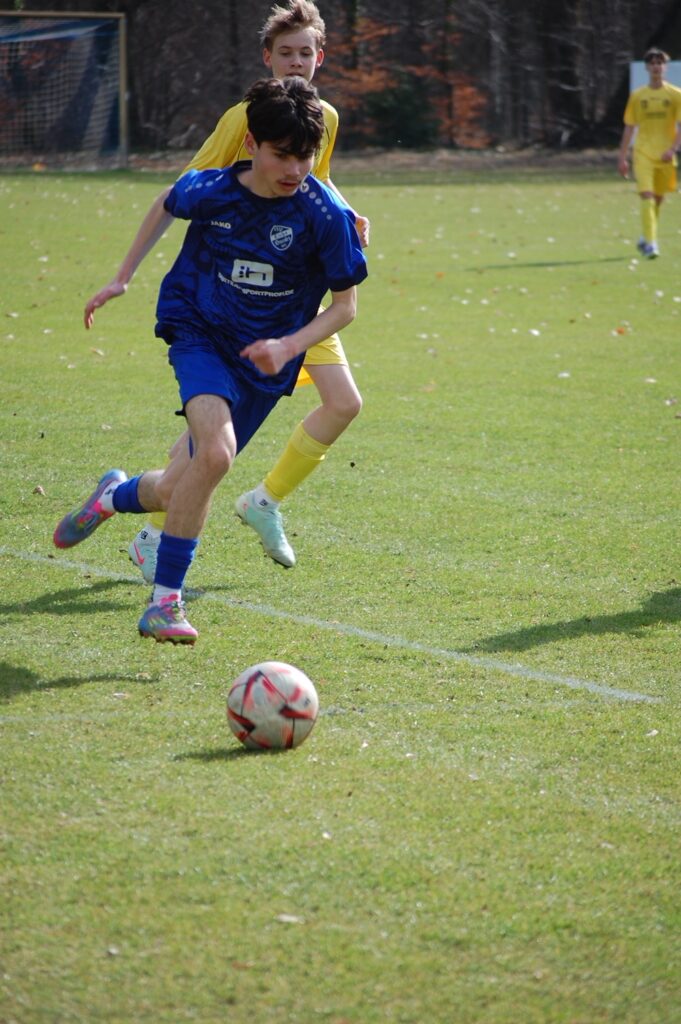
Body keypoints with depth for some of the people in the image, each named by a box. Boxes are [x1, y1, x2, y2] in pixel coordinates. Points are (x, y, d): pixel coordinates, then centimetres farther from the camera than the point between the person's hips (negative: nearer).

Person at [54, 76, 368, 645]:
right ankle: (165, 599, -17)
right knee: (215, 453, -29)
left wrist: (288, 346, -22)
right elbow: (167, 207, 12)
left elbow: (346, 303, -7)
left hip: (262, 362, 2)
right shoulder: (207, 191, -12)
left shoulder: (327, 216, -17)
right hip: (200, 335, -1)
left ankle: (117, 495, 43)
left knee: (179, 492, 6)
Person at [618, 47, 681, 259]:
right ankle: (650, 243, -20)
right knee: (647, 196, -15)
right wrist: (622, 158, 5)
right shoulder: (637, 96, 5)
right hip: (643, 154, -1)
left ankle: (646, 238, 31)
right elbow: (629, 128, 9)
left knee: (658, 198, 11)